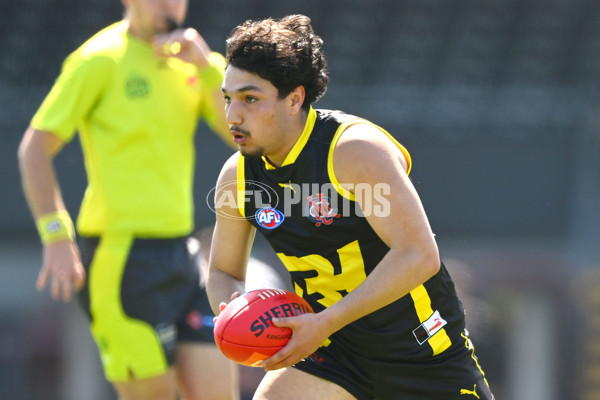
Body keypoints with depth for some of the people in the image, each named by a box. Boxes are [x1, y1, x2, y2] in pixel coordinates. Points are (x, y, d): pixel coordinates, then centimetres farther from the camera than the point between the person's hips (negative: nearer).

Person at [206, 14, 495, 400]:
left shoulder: (356, 150, -24)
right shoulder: (237, 177, -5)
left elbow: (418, 255, -29)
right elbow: (223, 271, 10)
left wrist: (324, 323, -33)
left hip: (420, 347, -4)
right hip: (332, 352, 4)